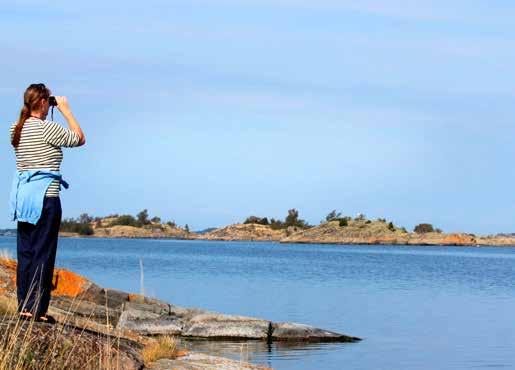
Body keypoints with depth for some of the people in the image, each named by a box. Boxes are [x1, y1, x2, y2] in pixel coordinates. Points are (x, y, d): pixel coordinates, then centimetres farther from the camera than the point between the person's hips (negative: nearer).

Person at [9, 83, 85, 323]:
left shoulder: (16, 130, 8)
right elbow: (79, 139, -1)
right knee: (43, 254, -3)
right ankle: (37, 310, -2)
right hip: (45, 197, -7)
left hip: (23, 196, 8)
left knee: (25, 253, 11)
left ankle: (24, 307, 14)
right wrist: (66, 111, 5)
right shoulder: (47, 128, -12)